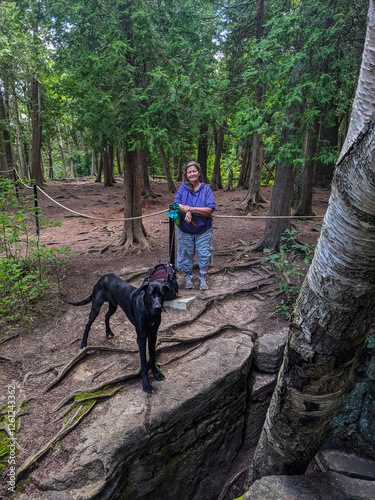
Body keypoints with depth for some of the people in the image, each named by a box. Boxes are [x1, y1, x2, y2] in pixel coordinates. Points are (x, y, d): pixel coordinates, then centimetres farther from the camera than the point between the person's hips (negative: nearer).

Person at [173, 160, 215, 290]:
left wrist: (190, 208, -21)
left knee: (204, 254, 5)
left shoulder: (206, 190, -7)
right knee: (186, 254, 12)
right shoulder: (183, 188, -3)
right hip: (185, 230, 1)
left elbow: (209, 210, -15)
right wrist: (187, 212, -28)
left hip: (203, 230, -1)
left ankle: (203, 277, 25)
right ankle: (189, 277, 32)